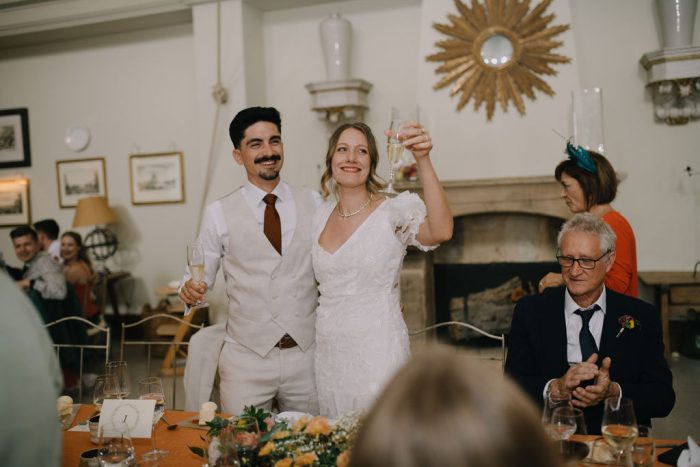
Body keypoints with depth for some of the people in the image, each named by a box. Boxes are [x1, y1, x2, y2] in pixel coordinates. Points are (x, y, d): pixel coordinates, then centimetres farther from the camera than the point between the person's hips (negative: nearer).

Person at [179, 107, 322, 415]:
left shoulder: (313, 203, 4)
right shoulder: (219, 214, -1)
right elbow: (202, 275, 4)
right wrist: (190, 290, -16)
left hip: (307, 354, 2)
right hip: (246, 358, -2)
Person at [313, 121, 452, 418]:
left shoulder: (395, 211, -9)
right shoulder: (321, 217, 7)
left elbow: (441, 232, -31)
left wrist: (423, 161, -38)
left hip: (377, 352, -5)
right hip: (328, 354, 5)